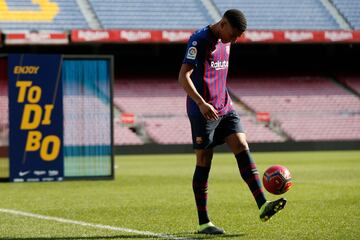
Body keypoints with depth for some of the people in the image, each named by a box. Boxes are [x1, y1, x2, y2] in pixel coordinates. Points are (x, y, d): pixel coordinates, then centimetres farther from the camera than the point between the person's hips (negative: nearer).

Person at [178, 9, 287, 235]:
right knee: (204, 163, -2)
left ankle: (263, 206, -17)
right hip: (203, 111, -7)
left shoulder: (225, 42, 13)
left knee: (242, 148, -8)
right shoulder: (199, 40, -12)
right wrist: (201, 103, -28)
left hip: (224, 108, 7)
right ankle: (204, 223, 5)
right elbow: (183, 77, -17)